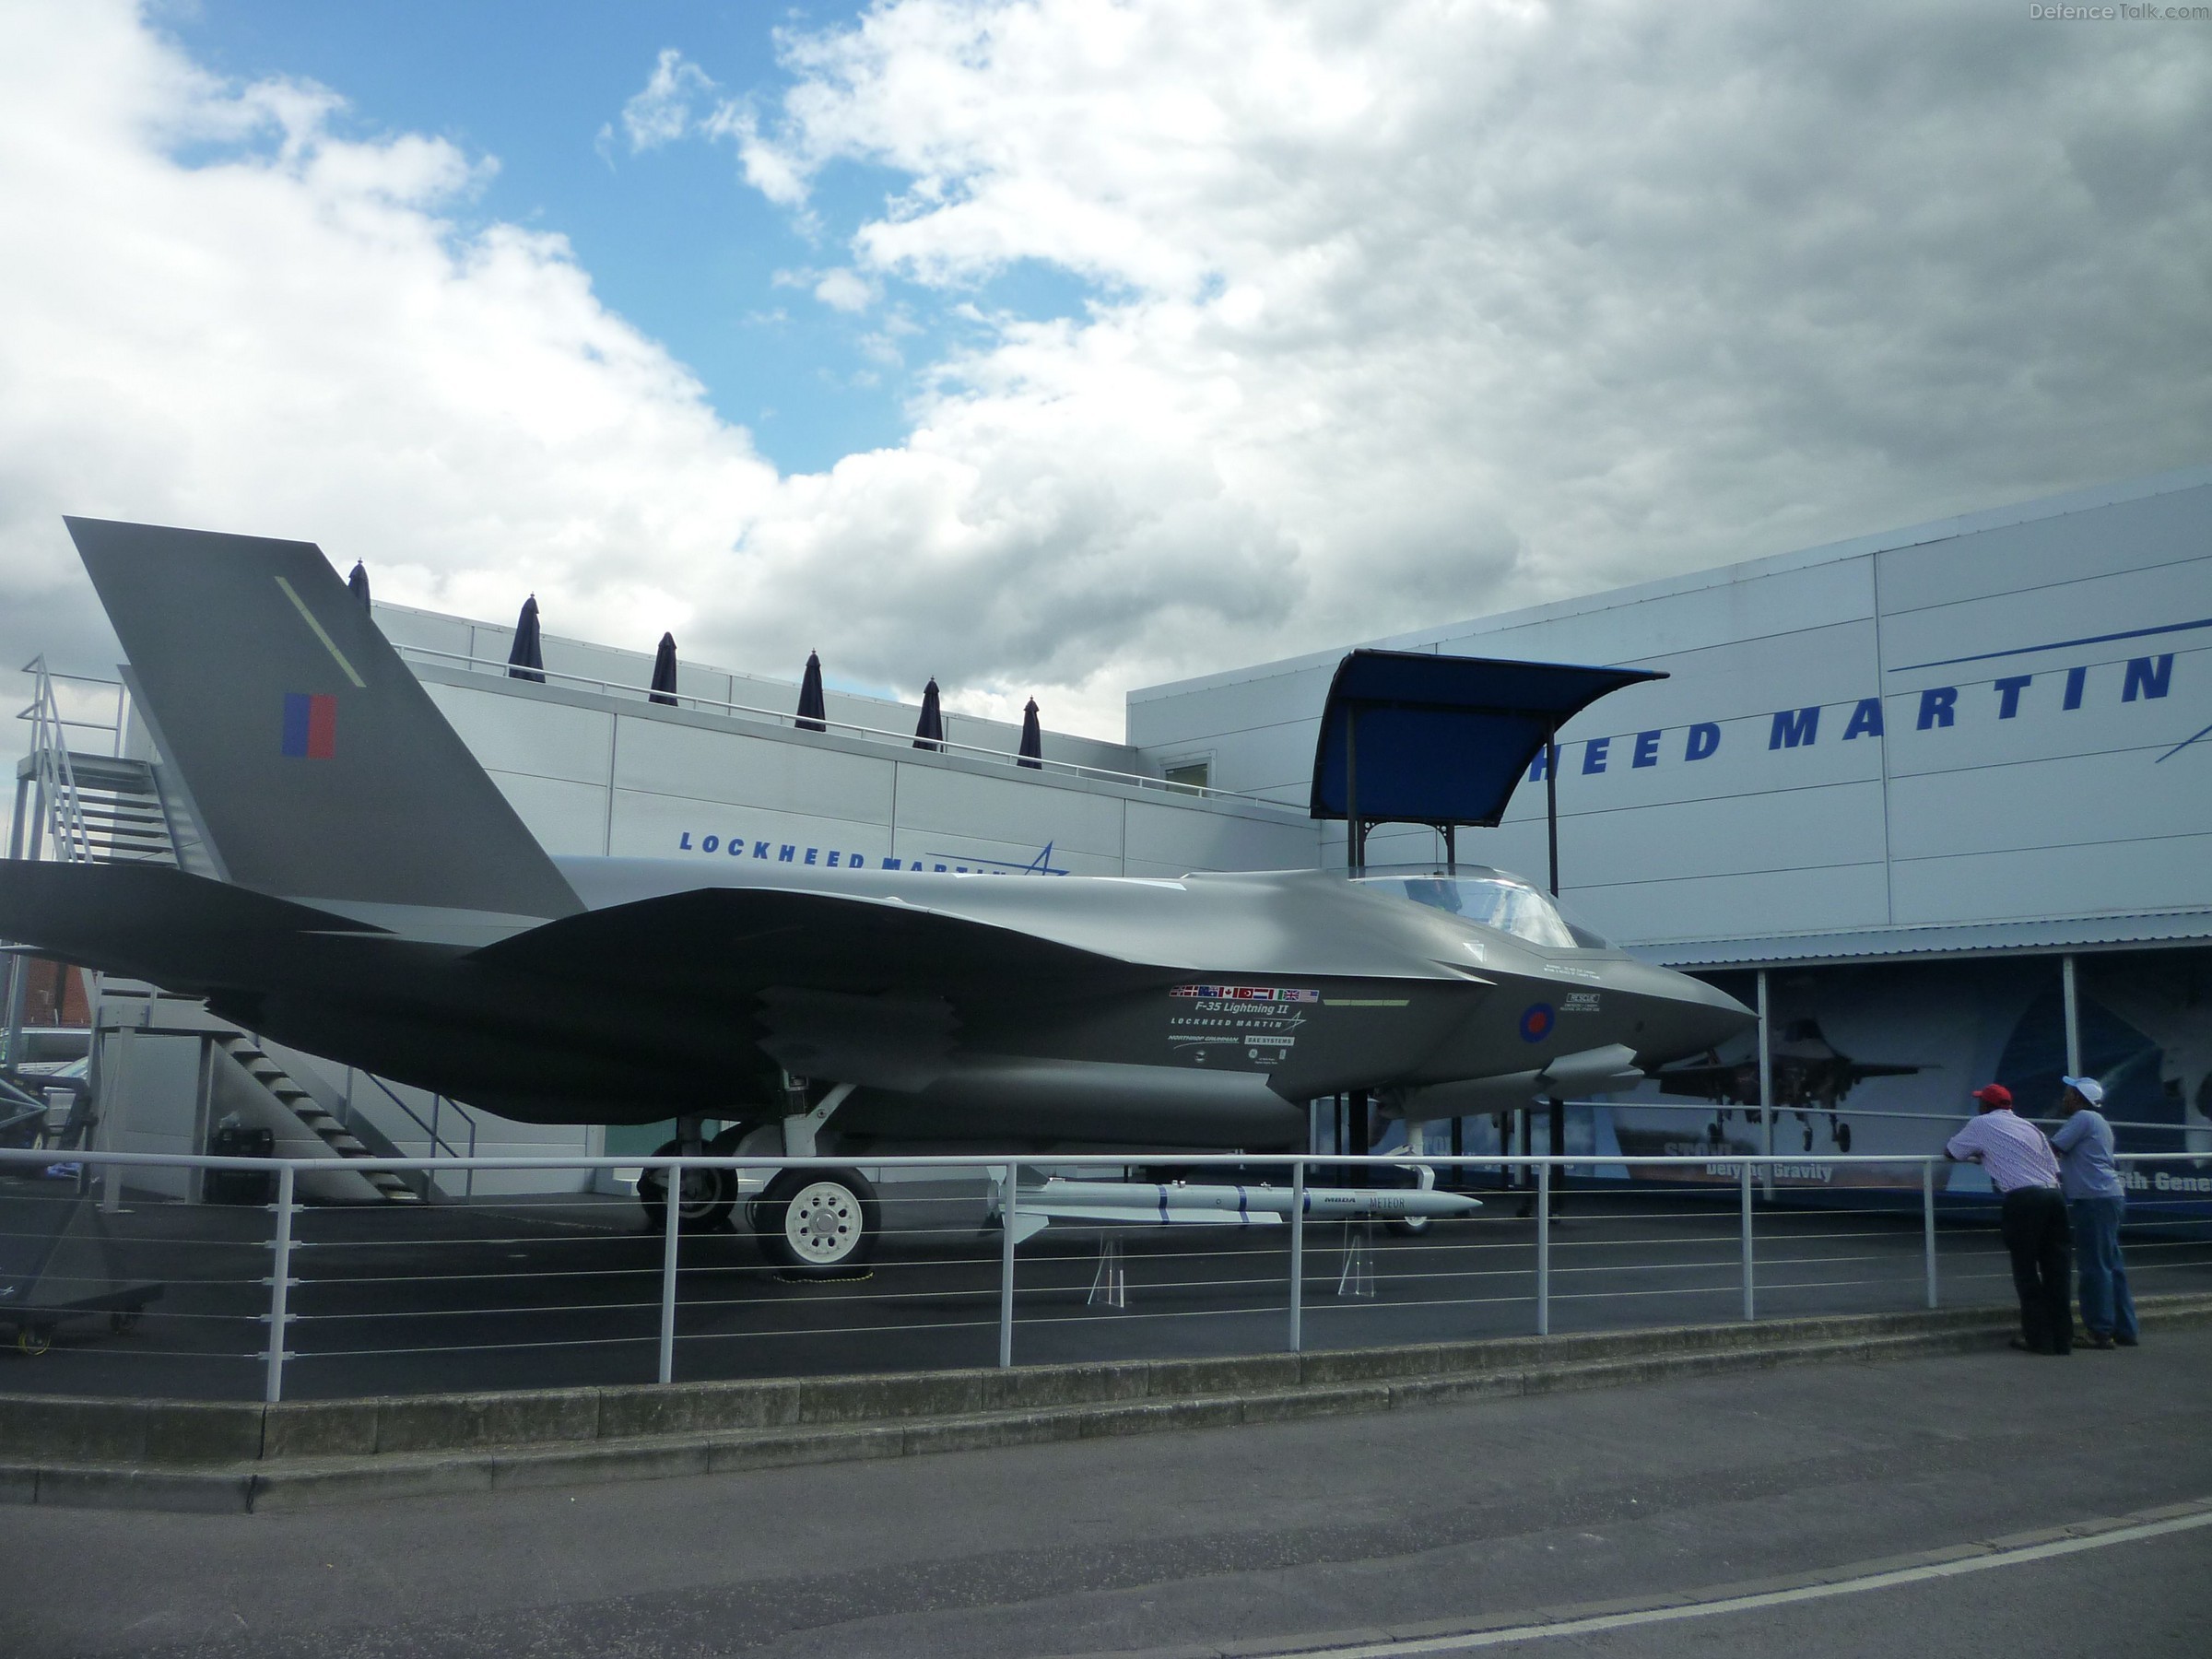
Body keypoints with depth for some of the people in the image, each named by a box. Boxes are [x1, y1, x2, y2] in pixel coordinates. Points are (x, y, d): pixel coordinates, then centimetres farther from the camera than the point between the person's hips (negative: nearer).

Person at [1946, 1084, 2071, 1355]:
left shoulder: (1982, 1125, 10)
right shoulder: (2030, 1127, 23)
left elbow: (1951, 1152, 21)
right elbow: (2054, 1168, 18)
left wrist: (1977, 1157, 41)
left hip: (2022, 1200, -5)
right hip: (2053, 1195, 5)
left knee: (2026, 1270, 4)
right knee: (2056, 1270, 8)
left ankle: (2039, 1338, 5)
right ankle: (2062, 1339, 11)